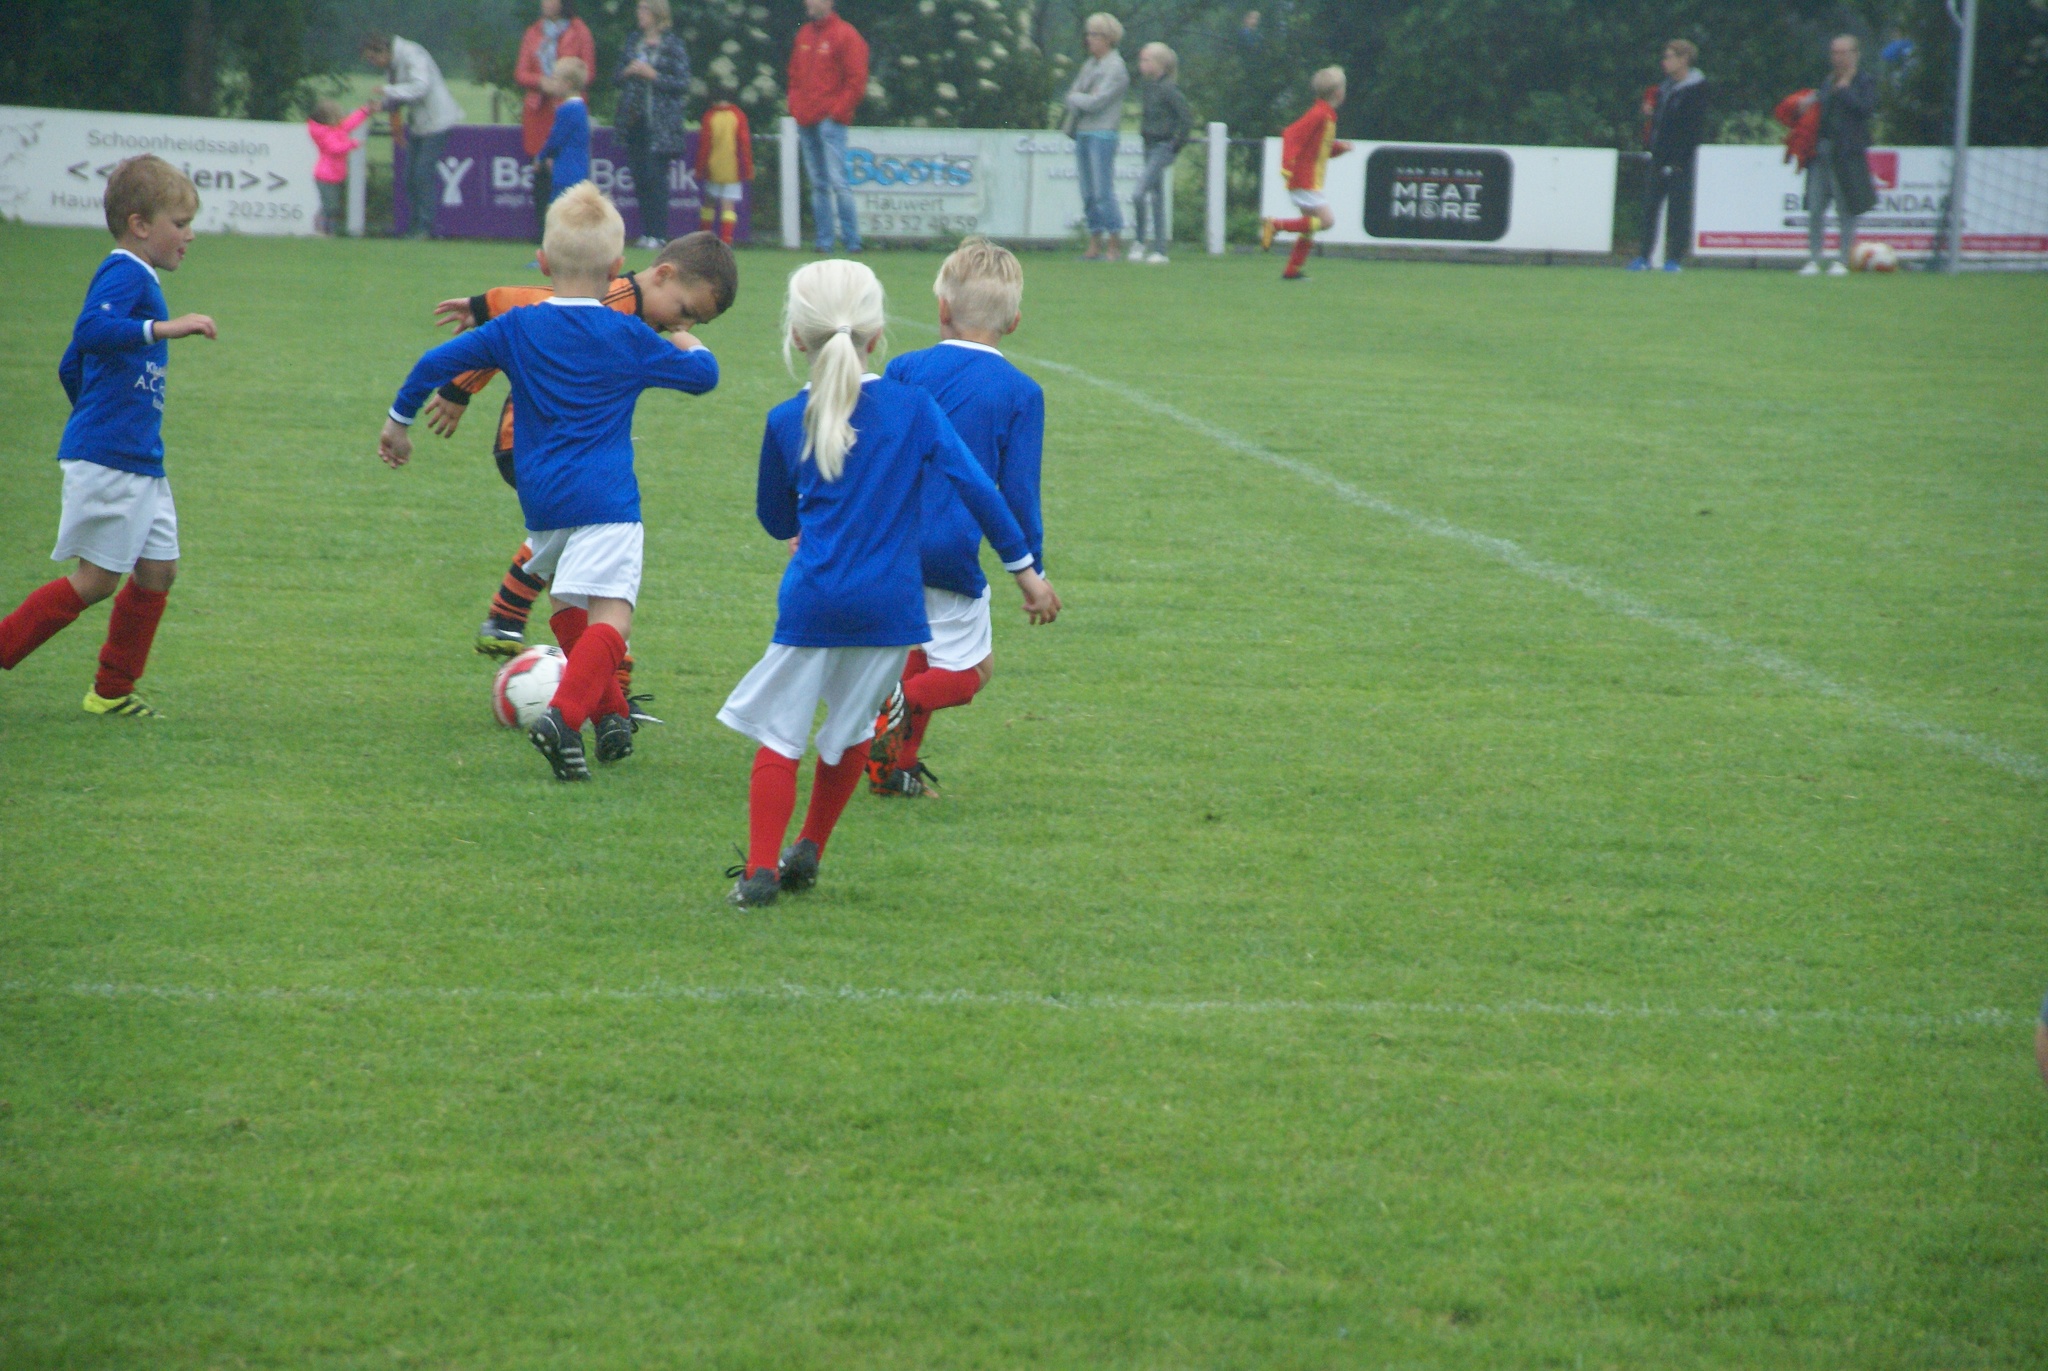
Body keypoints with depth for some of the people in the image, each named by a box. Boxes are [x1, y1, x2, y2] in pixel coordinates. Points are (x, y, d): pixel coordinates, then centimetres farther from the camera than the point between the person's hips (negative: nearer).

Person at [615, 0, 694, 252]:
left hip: (660, 124, -5)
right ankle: (646, 233, 10)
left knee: (656, 177, -10)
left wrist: (654, 76, -15)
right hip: (635, 120, 5)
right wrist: (627, 72, -4)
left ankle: (658, 234, -7)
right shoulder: (634, 44, 14)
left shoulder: (673, 46, -3)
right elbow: (619, 77, 18)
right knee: (640, 178, 4)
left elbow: (683, 84, -6)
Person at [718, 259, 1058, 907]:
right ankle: (809, 851, 25)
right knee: (850, 729, 20)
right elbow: (977, 489, -5)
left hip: (812, 602, -1)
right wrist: (1027, 572, 2)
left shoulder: (787, 422, 0)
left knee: (780, 733, 7)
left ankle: (761, 870, 0)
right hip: (890, 604, 1)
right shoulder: (913, 408, -1)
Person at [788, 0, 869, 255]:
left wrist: (838, 111, -11)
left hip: (830, 121, -7)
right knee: (817, 184, 6)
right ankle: (823, 241, 8)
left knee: (837, 181, -12)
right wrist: (796, 108, 10)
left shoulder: (846, 35, -4)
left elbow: (856, 80, -8)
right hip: (806, 123, 7)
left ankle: (851, 240, -10)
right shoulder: (804, 35, 17)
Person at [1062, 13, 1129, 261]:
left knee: (1103, 192, -10)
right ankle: (1095, 245, 10)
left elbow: (1095, 103, -17)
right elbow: (1072, 99, 12)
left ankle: (1115, 246, -7)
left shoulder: (1116, 68, -9)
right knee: (1088, 194, 7)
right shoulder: (1089, 65, 16)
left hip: (1102, 135, -8)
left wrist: (1076, 97, -1)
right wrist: (1083, 99, -8)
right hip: (1082, 134, 8)